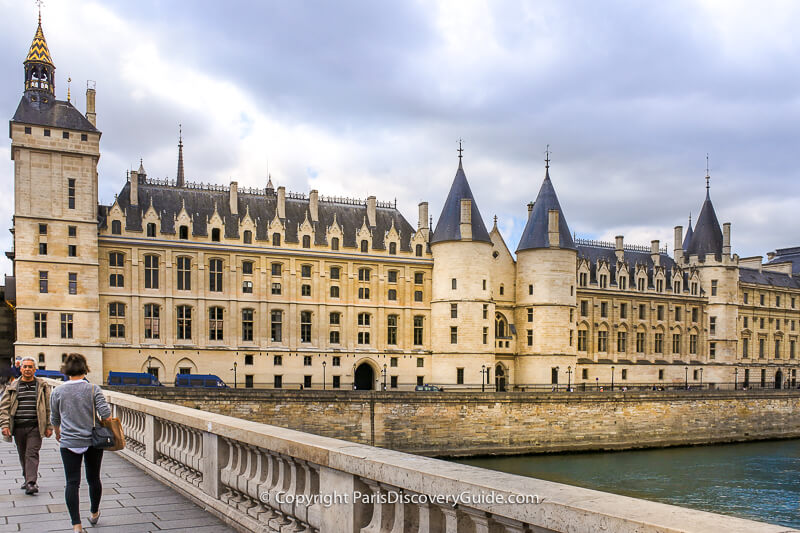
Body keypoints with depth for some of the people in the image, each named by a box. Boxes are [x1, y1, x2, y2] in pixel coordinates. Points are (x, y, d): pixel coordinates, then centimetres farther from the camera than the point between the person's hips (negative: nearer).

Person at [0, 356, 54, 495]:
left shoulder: (42, 386, 4)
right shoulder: (13, 387, 8)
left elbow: (49, 407, 5)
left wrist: (49, 426, 1)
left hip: (35, 428, -3)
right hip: (18, 428, 3)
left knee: (32, 454, -11)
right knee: (23, 456, 12)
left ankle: (31, 483, -16)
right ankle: (28, 479, 27)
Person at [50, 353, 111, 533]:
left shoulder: (58, 391, -2)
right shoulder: (93, 389, -7)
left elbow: (54, 418, 10)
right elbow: (105, 413, -14)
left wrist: (57, 433, 28)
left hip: (69, 442, 0)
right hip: (93, 441, 0)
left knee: (72, 482, 0)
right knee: (94, 479, 16)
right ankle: (94, 514, 34)